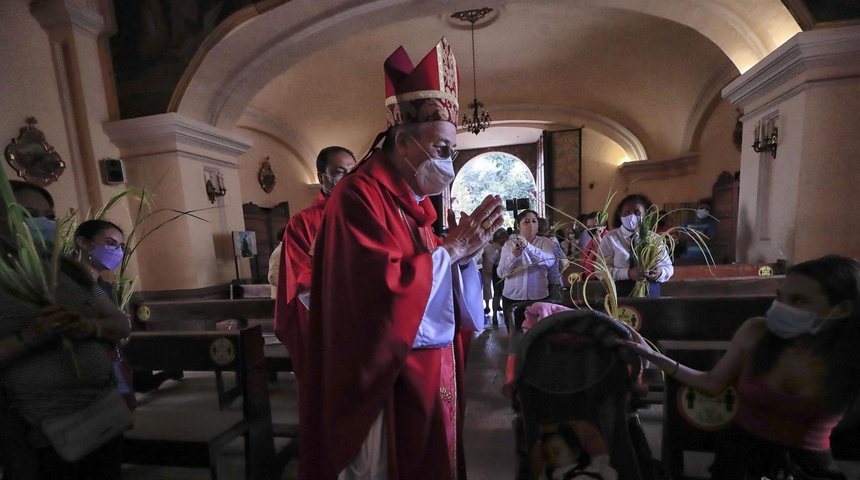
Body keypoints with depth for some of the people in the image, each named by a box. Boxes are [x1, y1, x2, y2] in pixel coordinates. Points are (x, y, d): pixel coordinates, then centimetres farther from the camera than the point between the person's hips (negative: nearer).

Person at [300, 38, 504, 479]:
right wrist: (449, 248, -19)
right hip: (391, 376, -8)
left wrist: (464, 254, -6)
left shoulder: (416, 201, 9)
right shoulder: (360, 196, -16)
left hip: (435, 368, 8)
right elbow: (382, 290, -27)